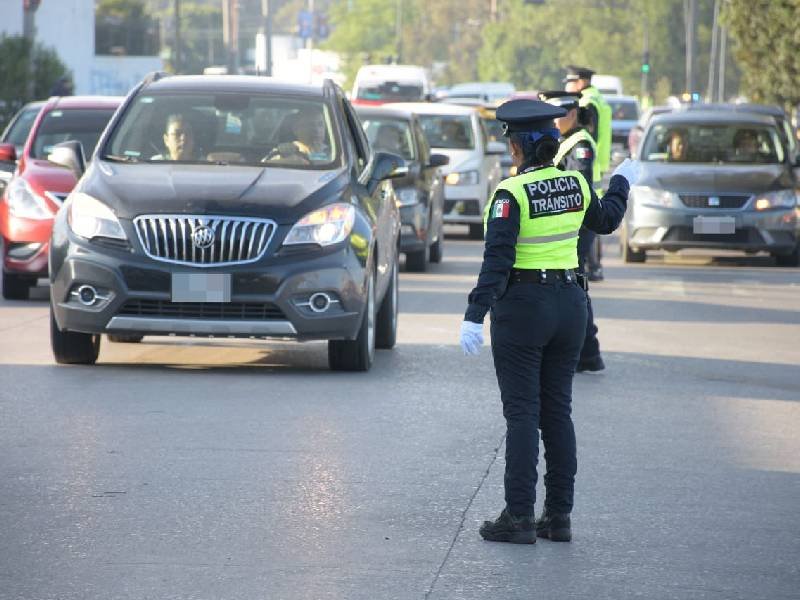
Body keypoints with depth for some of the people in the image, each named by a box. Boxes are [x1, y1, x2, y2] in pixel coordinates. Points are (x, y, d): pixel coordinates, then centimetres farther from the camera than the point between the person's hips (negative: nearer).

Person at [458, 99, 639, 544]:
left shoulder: (511, 193, -15)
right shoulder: (576, 185, 3)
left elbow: (497, 261, -20)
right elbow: (606, 222, 22)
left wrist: (475, 316, -20)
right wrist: (622, 182, 40)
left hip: (522, 307, -6)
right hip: (570, 303, 6)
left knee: (522, 414, -3)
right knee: (558, 412, 11)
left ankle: (519, 518, -3)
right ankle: (559, 517, 12)